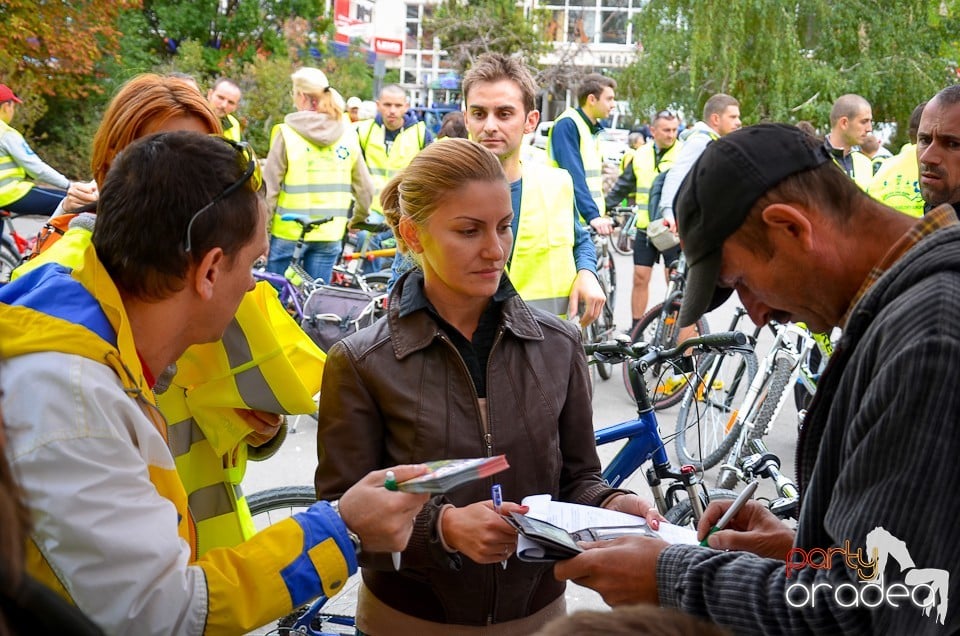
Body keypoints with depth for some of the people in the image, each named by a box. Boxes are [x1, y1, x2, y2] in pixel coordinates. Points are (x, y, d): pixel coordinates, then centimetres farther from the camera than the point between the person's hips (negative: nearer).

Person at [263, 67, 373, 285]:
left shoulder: (287, 133, -9)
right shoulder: (348, 135, 1)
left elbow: (269, 187, -8)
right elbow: (365, 189, 7)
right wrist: (359, 218, 25)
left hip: (288, 232, -3)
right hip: (330, 234, 3)